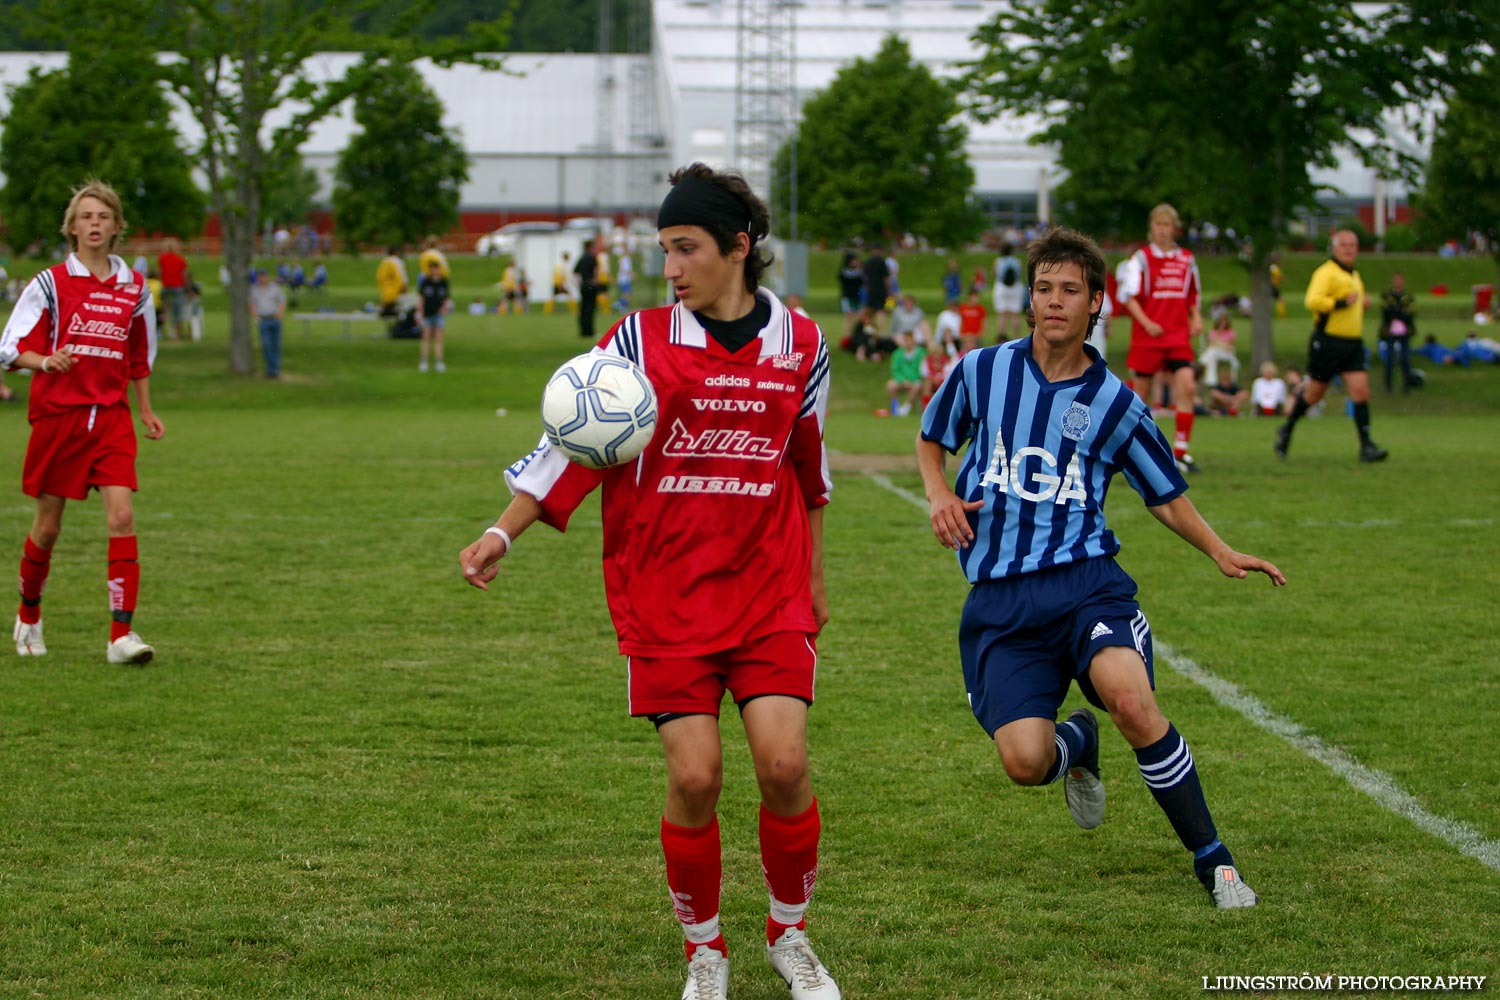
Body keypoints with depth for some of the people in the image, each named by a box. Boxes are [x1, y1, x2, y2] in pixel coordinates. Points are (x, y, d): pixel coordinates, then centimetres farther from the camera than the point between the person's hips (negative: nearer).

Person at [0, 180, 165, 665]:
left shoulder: (134, 287, 8)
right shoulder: (50, 283, -1)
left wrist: (146, 410, 20)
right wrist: (45, 361, -24)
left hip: (112, 416, 2)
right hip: (57, 415, -2)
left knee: (121, 516, -14)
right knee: (48, 524, 6)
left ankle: (121, 634, -16)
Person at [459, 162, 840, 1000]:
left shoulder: (800, 343, 4)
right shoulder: (640, 341, -3)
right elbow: (572, 441, -7)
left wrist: (814, 579, 21)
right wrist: (503, 533, -17)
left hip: (770, 591, 1)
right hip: (665, 598, -1)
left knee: (784, 765, -10)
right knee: (695, 776, -7)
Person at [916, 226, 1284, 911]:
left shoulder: (1116, 405, 5)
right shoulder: (981, 371, 5)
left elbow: (1166, 494, 18)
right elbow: (930, 439, 23)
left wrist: (1221, 553, 1)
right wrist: (940, 496, 2)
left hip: (1085, 579, -1)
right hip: (998, 600, 1)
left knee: (1130, 698, -32)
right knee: (1023, 762, -17)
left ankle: (1212, 860, -16)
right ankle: (1076, 745, 25)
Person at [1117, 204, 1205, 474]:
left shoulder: (1186, 259, 10)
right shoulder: (1141, 258, -2)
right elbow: (1127, 295, -6)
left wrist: (1196, 318, 8)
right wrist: (1147, 323, -18)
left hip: (1178, 335, 3)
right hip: (1146, 336, -3)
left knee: (1187, 386, -13)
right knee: (1141, 389, 3)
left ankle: (1181, 451, -12)